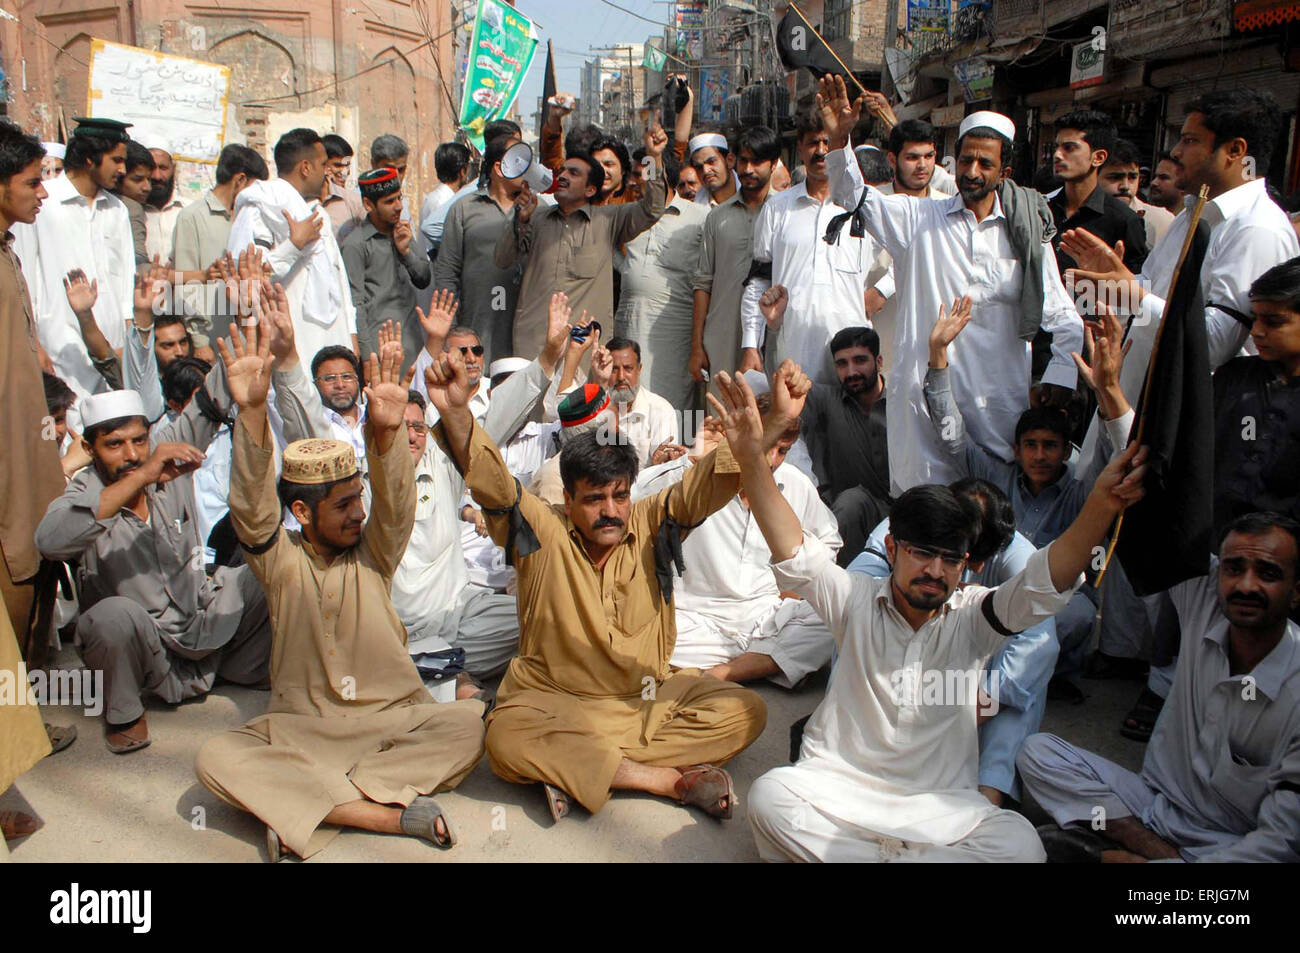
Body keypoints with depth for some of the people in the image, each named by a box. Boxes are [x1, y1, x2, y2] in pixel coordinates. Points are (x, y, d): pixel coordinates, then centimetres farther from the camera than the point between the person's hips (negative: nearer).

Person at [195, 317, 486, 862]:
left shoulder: (373, 552, 4)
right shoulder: (279, 559, 2)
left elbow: (395, 504, -16)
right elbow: (252, 504, -16)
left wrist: (386, 432, -37)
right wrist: (252, 412, -34)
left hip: (390, 720, 1)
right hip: (300, 725, 0)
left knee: (468, 726, -26)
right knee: (215, 760, -27)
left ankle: (304, 804, -23)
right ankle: (391, 813, -31)